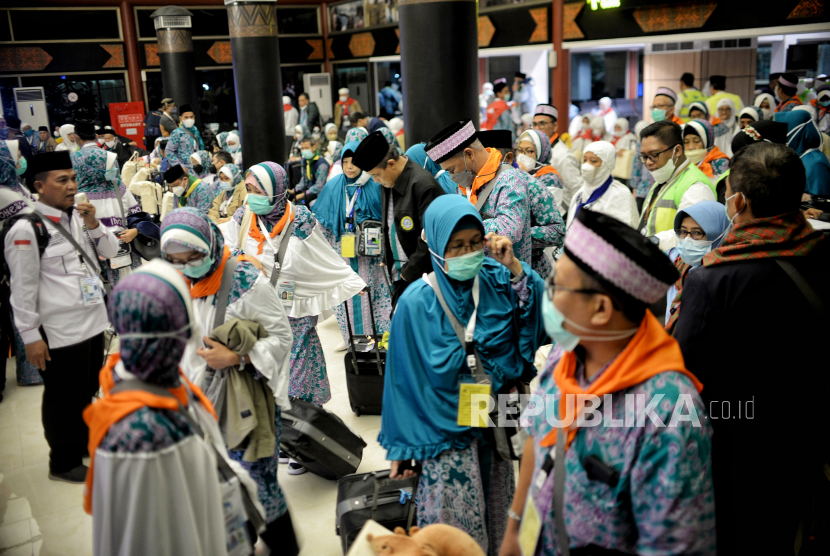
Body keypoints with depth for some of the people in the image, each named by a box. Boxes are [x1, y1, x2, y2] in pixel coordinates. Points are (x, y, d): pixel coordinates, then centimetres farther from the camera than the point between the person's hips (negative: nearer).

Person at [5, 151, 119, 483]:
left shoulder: (79, 216, 6)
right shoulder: (26, 229, -15)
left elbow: (110, 251, 10)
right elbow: (23, 288, -14)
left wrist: (94, 225, -8)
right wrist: (31, 336, -13)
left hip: (94, 322, 7)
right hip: (60, 332, -7)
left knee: (88, 389, 22)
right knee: (65, 398, 7)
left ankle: (86, 442, 43)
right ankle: (64, 464, 26)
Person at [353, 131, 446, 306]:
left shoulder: (423, 185, -19)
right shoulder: (388, 182, 9)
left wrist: (410, 272, -12)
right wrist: (388, 260, 14)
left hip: (422, 276, -8)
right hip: (400, 274, 8)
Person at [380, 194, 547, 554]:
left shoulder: (496, 281, -7)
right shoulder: (417, 303, -15)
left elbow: (541, 319, -16)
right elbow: (404, 379, -8)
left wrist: (514, 267, -24)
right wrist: (401, 447, -3)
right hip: (447, 428, -3)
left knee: (497, 518, 21)